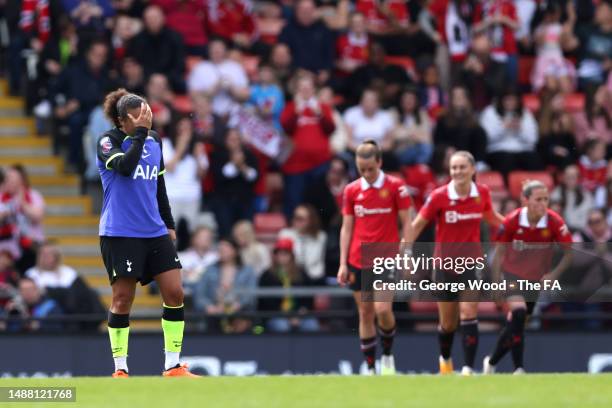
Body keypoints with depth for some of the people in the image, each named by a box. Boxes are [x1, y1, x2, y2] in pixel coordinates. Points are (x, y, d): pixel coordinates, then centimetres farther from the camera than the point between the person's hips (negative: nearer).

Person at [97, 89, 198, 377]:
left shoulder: (154, 141, 12)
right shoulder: (108, 141, -6)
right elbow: (124, 166, -26)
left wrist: (169, 224, 19)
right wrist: (140, 133, -22)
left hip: (155, 233, 6)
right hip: (120, 232, -6)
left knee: (175, 293, -2)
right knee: (123, 298, -3)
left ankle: (173, 367, 4)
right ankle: (120, 369, 6)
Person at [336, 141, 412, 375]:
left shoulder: (395, 187, -3)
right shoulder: (351, 190, 5)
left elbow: (406, 224, 0)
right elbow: (346, 228, 8)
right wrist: (343, 263, 3)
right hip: (358, 261, 3)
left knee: (383, 310, -15)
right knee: (365, 313, 5)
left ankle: (387, 354, 11)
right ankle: (370, 367, 12)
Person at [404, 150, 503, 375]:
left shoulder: (482, 193, -6)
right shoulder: (439, 196, -14)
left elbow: (492, 218, 16)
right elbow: (417, 225, -6)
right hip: (446, 264, -1)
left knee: (468, 314, -14)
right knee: (448, 323, 10)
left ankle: (468, 369, -13)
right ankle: (445, 359, 39)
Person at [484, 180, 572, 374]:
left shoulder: (555, 222, -18)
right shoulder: (512, 221, -18)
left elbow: (569, 252, -9)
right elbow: (499, 253, -6)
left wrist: (554, 274, -22)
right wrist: (496, 284, -5)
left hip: (537, 278, 3)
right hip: (512, 274, -3)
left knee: (514, 324, 9)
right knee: (518, 314, -25)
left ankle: (491, 362, 31)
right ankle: (518, 369, -20)